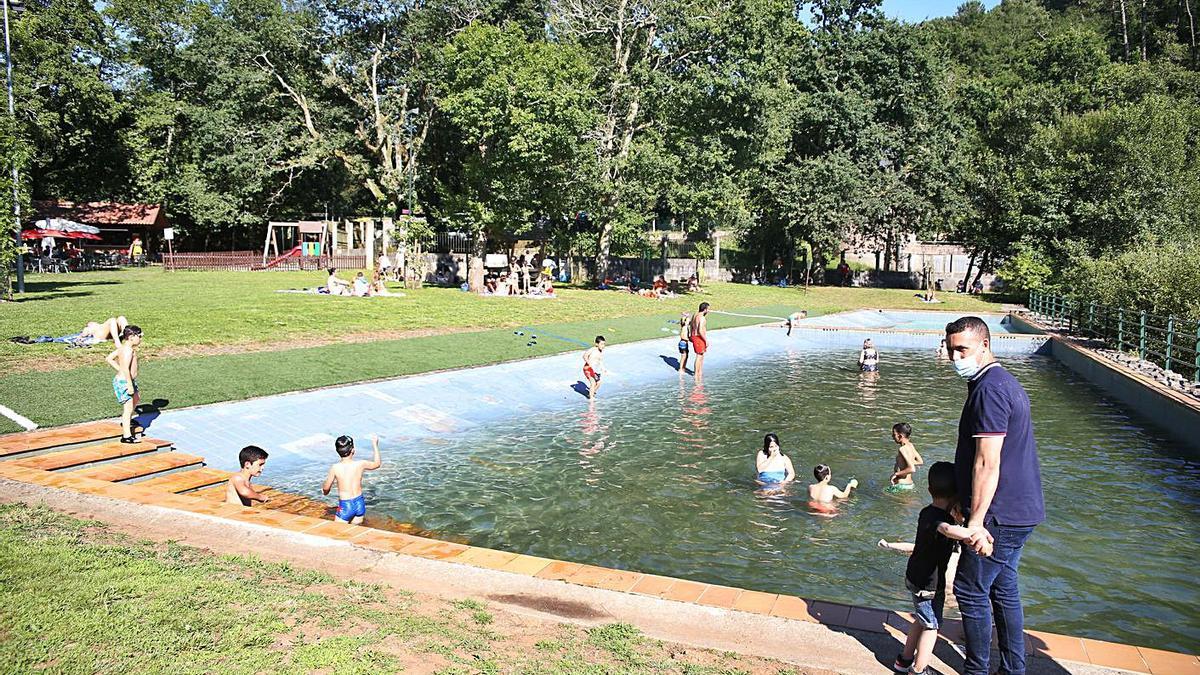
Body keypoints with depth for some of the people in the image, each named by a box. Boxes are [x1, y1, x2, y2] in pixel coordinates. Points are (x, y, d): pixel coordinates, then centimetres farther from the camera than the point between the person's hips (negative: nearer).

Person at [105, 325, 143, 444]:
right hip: (124, 382, -11)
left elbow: (109, 358, 17)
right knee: (128, 408, -9)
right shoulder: (129, 350, -24)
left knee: (136, 399, 31)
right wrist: (130, 385, -26)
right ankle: (126, 436, -9)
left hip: (122, 379, 11)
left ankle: (126, 421, 52)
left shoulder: (122, 348, 8)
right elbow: (126, 369, -29)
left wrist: (119, 369, 15)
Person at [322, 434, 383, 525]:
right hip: (360, 503, 4)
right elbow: (377, 464, 14)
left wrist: (324, 490, 23)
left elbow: (326, 488, -3)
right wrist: (375, 445, 24)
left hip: (345, 506, -4)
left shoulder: (335, 468, -14)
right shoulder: (361, 464, -8)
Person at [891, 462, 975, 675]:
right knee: (932, 625, 7)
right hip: (928, 583, -9)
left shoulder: (927, 512, 1)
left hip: (915, 576, 9)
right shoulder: (940, 518, -27)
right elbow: (948, 529, -53)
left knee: (922, 620, 25)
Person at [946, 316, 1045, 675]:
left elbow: (987, 463, -24)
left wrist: (976, 520, -25)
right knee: (1004, 589, 18)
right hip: (1021, 511, 10)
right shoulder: (1008, 383, 14)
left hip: (1001, 515, -10)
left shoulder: (989, 389, -19)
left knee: (971, 590, 0)